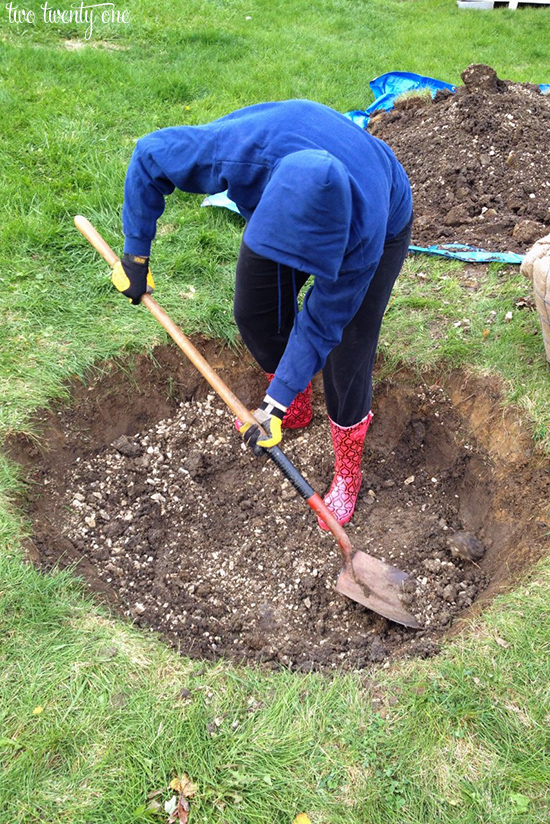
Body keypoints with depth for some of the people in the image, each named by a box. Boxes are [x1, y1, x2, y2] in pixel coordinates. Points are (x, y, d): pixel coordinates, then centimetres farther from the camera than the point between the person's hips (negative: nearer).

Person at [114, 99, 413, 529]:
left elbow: (321, 322, -31)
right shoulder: (239, 152, -42)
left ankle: (348, 470, 13)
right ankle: (299, 409, 32)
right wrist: (136, 253, -19)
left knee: (347, 352, -11)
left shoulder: (364, 235, -44)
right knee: (255, 316, 4)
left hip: (382, 221, -4)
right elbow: (149, 155, -24)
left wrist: (277, 402, -27)